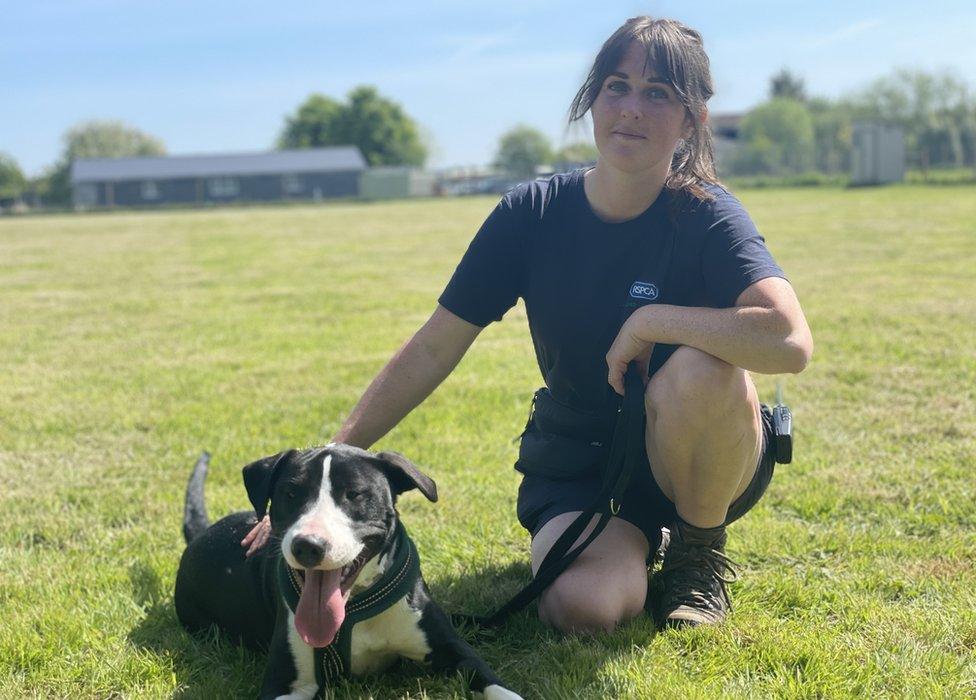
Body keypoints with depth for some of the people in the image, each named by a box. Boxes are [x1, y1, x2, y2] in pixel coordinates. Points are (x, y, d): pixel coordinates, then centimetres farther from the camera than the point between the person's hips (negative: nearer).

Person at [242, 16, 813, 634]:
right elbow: (430, 352, -8)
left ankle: (702, 549, -5)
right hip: (578, 467, 2)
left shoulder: (705, 216, -16)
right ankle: (629, 545, 11)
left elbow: (790, 341, -35)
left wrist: (648, 321, -28)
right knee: (582, 605, -28)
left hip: (702, 460, -1)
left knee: (701, 367, -35)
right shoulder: (533, 214, -9)